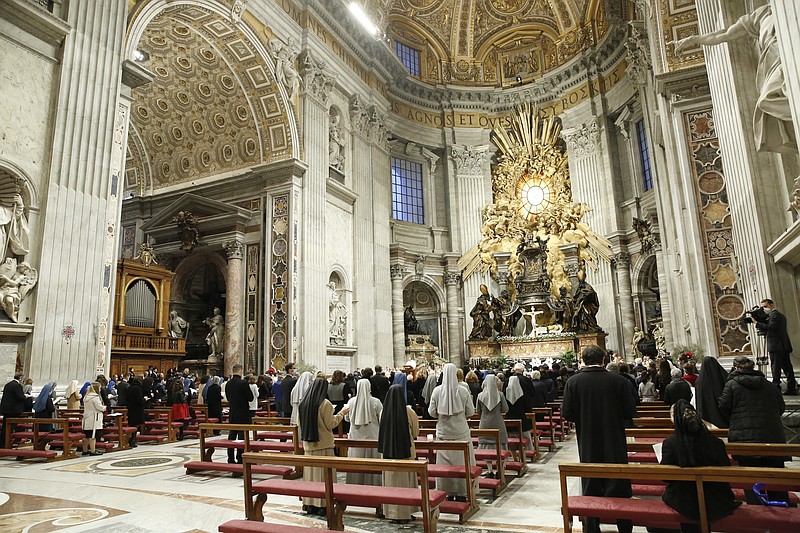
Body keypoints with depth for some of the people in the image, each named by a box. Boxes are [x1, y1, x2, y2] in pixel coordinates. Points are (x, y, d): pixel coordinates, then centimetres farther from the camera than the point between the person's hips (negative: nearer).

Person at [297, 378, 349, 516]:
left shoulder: (302, 403, 2)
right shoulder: (325, 404, -15)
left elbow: (299, 423, 11)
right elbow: (330, 424, -12)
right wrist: (341, 413, -1)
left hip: (308, 444, 6)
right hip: (323, 444, -5)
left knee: (310, 472, 12)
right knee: (323, 474, 2)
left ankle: (309, 505, 18)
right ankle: (322, 505, 5)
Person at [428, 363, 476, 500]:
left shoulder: (437, 391, -8)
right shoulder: (463, 391, -11)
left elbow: (432, 412, -3)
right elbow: (470, 412, -5)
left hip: (443, 433, 1)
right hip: (460, 432, -1)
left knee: (444, 463, 10)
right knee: (461, 462, 9)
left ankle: (448, 493, 17)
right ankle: (461, 493, 14)